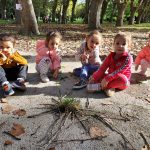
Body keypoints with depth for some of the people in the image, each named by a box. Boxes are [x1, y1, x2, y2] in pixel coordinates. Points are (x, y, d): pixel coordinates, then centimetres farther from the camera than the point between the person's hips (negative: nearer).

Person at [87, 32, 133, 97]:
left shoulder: (128, 58, -17)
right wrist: (94, 77, -17)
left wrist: (107, 79, -36)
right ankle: (109, 87, -25)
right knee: (96, 74, -7)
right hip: (111, 78, 5)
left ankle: (101, 86, -29)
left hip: (123, 81, -5)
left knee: (122, 78, -39)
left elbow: (119, 71, -28)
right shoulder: (111, 56, 0)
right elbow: (102, 68, -5)